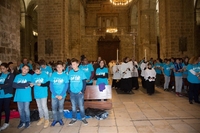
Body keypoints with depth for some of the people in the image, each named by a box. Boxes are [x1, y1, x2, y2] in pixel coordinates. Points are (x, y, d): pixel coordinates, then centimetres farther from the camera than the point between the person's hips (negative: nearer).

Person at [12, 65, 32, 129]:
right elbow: (14, 85, -4)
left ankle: (27, 121, 25)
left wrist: (18, 85, -7)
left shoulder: (29, 76, -3)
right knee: (20, 109, 13)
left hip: (26, 96, -3)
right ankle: (22, 121, 30)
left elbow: (27, 84, -15)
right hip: (18, 96, 3)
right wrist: (23, 86, -12)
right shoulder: (17, 76, 7)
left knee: (26, 109, 7)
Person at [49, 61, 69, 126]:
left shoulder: (65, 75, -3)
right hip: (54, 95, 1)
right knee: (54, 108, 8)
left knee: (61, 107, 11)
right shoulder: (53, 75, -1)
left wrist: (61, 95, -13)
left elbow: (66, 86, -4)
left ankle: (60, 119, 29)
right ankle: (55, 119, 26)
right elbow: (51, 85, -3)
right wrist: (55, 94, -11)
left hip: (62, 95, -1)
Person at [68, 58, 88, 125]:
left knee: (81, 106, 6)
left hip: (79, 92, -3)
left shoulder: (81, 72, -5)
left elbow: (84, 82, -3)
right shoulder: (70, 72, 3)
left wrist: (82, 91, -9)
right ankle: (74, 118, 26)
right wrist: (69, 90, 0)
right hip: (72, 92, 3)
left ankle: (83, 118, 22)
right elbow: (68, 82, 8)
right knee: (73, 106, 13)